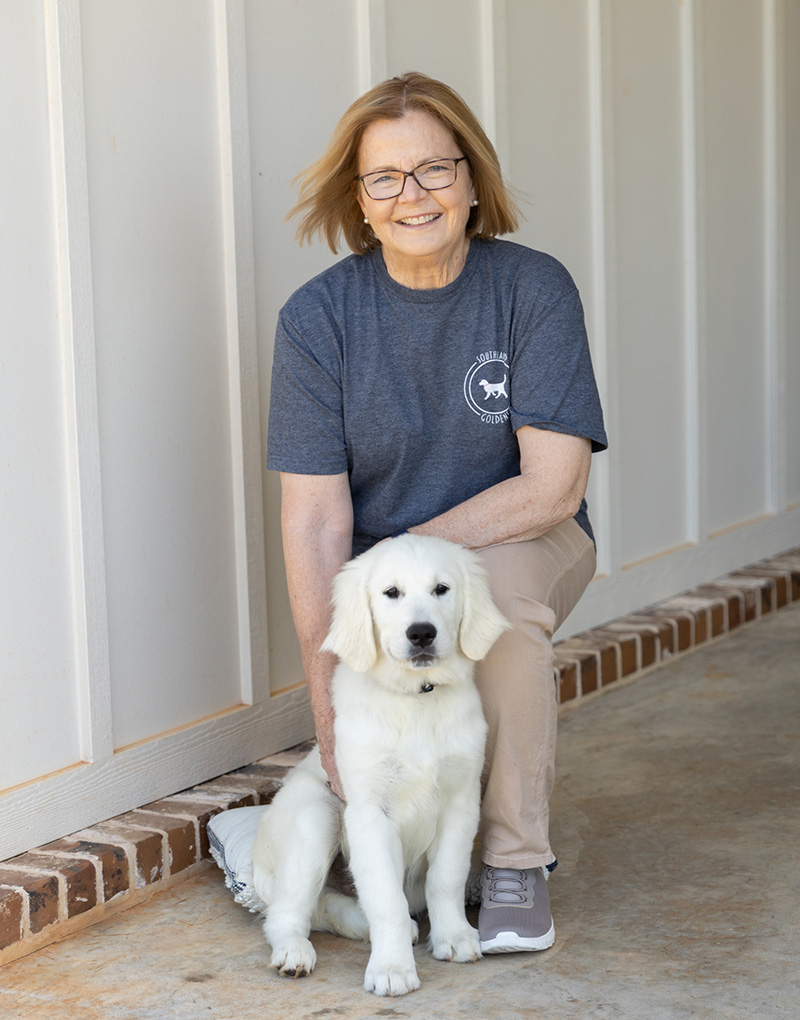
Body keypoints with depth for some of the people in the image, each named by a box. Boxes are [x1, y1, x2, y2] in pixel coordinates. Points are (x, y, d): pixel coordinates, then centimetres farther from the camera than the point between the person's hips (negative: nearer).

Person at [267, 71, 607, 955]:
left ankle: (517, 859, -18)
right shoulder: (319, 316, -11)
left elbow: (554, 485, -18)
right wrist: (330, 700, -18)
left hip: (520, 545, -1)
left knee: (492, 585, -36)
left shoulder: (533, 288, -13)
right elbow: (315, 519, -13)